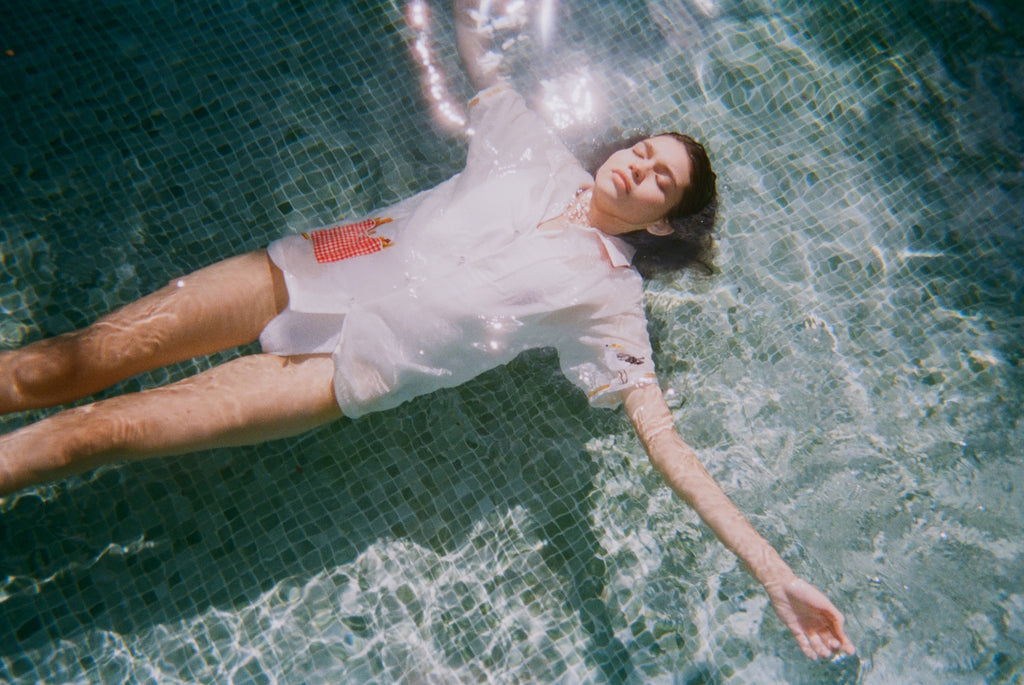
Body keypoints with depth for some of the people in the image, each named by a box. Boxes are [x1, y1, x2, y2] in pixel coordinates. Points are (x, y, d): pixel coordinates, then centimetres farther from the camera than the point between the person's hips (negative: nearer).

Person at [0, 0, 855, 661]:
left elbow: (664, 438, -12)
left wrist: (774, 572, -19)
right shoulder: (538, 157, 7)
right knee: (80, 358, -1)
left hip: (358, 361, -4)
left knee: (102, 428, -9)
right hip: (321, 265, 5)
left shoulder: (607, 295, -6)